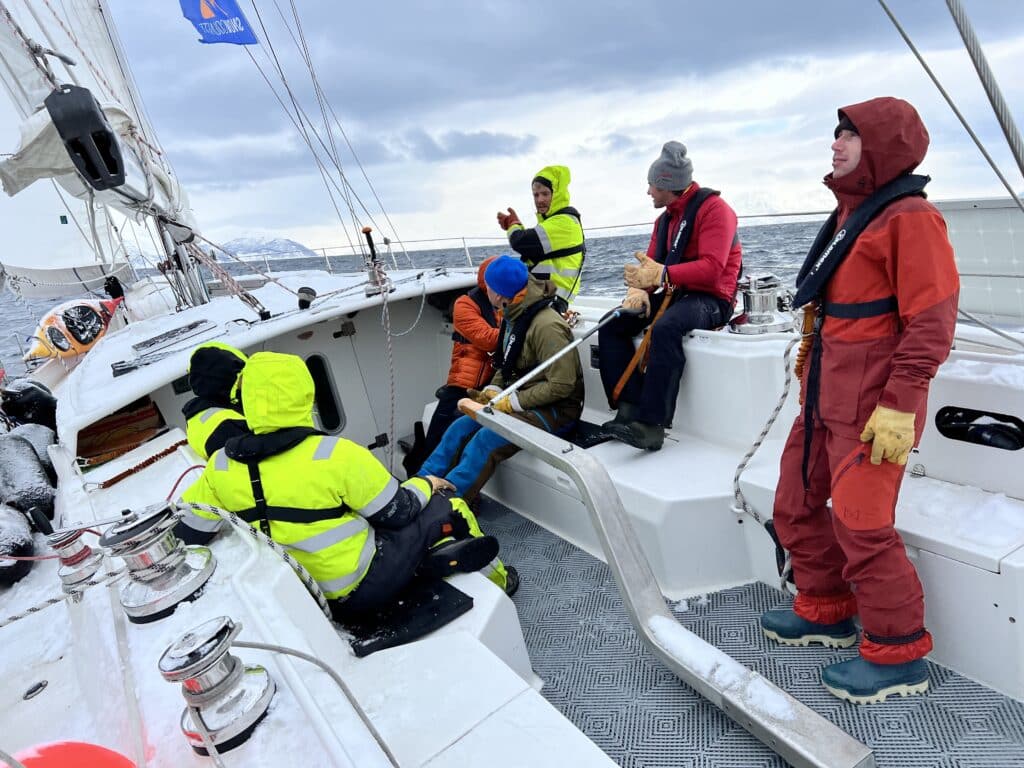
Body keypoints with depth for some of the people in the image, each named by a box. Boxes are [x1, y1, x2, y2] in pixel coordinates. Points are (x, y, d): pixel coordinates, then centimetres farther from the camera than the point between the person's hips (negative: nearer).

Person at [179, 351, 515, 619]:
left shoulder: (221, 465, -11)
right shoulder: (334, 455, -27)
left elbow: (192, 531, 3)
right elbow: (396, 512, -15)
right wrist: (425, 484, 6)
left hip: (297, 595, 6)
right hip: (361, 588, -6)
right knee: (446, 509, 9)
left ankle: (427, 560, 21)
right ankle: (492, 582, 28)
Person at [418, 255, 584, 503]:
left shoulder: (547, 326, -23)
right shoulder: (513, 317, 6)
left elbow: (561, 385, -24)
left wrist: (511, 401, -20)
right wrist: (491, 391, -2)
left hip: (554, 410, -9)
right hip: (522, 399, 9)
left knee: (486, 440, -26)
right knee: (461, 427, -5)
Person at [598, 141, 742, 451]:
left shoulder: (713, 207, -9)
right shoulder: (665, 218, 18)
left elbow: (711, 268, -23)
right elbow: (651, 265, 9)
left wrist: (661, 275, -32)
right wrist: (639, 289, -14)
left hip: (711, 300, -8)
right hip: (674, 295, 9)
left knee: (665, 328, -38)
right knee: (611, 326, -7)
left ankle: (651, 424, -37)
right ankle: (630, 407, -16)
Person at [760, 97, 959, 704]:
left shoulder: (910, 217, -11)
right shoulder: (852, 212, 17)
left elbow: (932, 322, -18)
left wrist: (900, 407, -22)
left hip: (873, 404, -9)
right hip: (826, 396, 9)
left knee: (861, 525, -3)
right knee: (796, 505, 14)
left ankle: (900, 654, 17)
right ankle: (827, 612, 33)